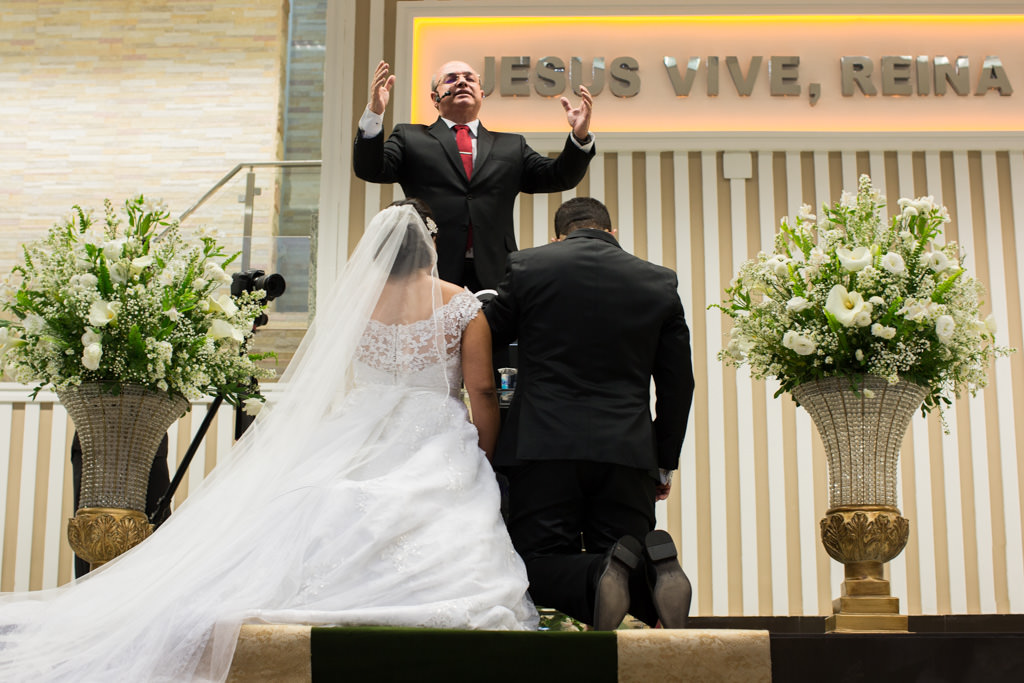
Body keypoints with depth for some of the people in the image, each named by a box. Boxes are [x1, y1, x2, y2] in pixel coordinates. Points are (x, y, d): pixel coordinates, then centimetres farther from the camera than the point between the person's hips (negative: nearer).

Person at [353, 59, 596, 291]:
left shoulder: (511, 146, 22)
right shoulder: (410, 138, 16)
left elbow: (559, 177, 14)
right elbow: (370, 169, 3)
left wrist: (580, 136, -4)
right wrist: (375, 113, -13)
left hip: (494, 276, 2)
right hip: (430, 274, -1)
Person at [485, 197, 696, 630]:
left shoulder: (526, 266, 4)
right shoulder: (660, 283, 10)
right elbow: (678, 384, 11)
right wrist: (665, 463, 20)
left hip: (544, 446, -2)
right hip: (628, 451, 2)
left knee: (536, 565, 5)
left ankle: (599, 577, -27)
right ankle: (651, 567, -24)